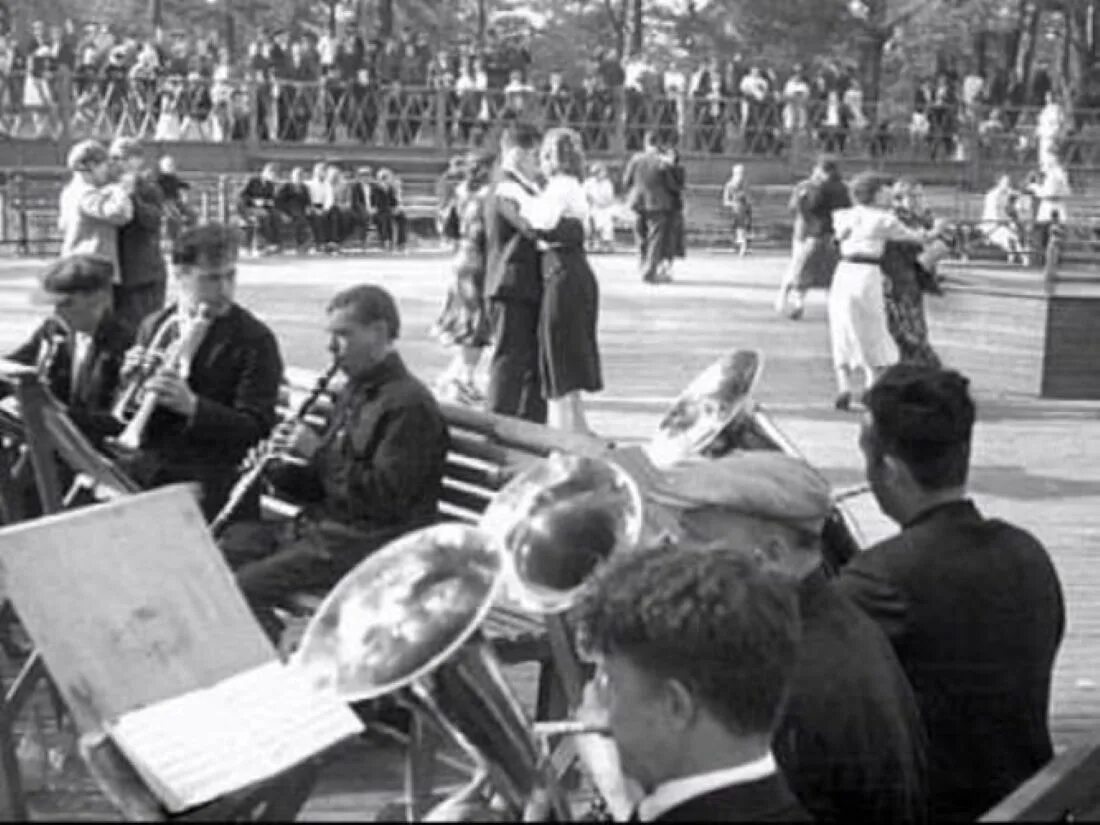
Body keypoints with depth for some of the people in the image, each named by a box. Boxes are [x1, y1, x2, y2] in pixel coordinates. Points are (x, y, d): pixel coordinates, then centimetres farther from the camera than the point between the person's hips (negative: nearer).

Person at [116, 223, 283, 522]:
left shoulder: (255, 339, -4)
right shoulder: (153, 326, 11)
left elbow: (257, 427, -10)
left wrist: (192, 406, -25)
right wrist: (129, 382, -6)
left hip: (209, 476, -4)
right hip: (146, 463, 5)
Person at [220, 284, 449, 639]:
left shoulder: (409, 405, -13)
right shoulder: (355, 391, 17)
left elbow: (387, 498, -20)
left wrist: (317, 453, -18)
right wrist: (278, 470, 0)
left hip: (368, 545, -10)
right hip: (320, 529, 10)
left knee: (246, 587, -21)